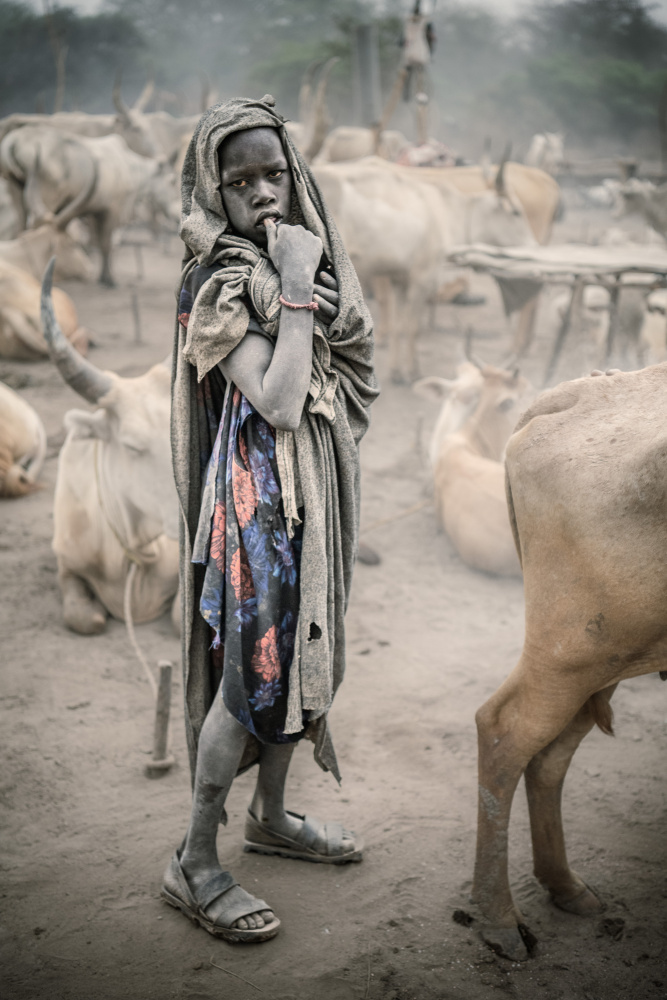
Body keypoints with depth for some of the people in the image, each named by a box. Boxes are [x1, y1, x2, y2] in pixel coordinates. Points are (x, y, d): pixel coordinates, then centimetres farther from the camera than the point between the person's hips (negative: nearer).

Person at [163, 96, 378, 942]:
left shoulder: (302, 254, 9)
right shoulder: (221, 286, -15)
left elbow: (344, 375, 14)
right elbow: (278, 403, -24)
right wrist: (297, 290, -20)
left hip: (314, 488, 8)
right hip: (259, 492, -8)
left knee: (296, 647, 16)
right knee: (252, 667, -5)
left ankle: (271, 815, 34)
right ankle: (194, 863, 7)